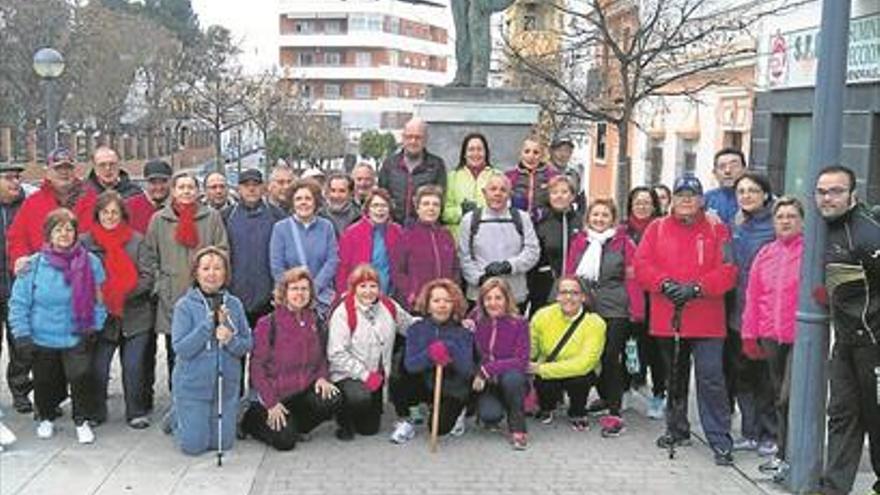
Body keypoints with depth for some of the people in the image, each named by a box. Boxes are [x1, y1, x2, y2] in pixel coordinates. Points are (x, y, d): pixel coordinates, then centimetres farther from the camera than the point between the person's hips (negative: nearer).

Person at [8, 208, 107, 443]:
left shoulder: (90, 262, -4)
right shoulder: (34, 265, -6)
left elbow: (99, 299, 4)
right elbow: (19, 303, -2)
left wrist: (95, 326, -2)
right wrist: (22, 335, -7)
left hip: (78, 337, -1)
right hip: (42, 339, 1)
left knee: (81, 377, -15)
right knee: (45, 384, 12)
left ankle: (82, 421, 8)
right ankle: (46, 418, 40)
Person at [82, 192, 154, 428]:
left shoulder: (137, 240, 1)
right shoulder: (86, 241, 1)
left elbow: (147, 277, -2)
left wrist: (125, 293, -14)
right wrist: (99, 297, -12)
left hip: (135, 316, 0)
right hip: (102, 315, 0)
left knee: (133, 367, 6)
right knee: (98, 368, 3)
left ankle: (136, 412, 19)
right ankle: (96, 412, 21)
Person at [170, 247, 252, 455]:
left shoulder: (234, 304, -2)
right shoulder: (185, 305, -11)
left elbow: (247, 344, 1)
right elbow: (180, 349, -17)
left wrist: (230, 340, -20)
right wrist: (210, 323, -23)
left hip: (226, 385, 3)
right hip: (193, 386, -3)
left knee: (223, 444, 8)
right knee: (194, 445, 3)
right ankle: (177, 419, 34)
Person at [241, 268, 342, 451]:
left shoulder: (316, 323, 5)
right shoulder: (268, 324, -11)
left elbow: (322, 357, 14)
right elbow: (257, 367, -9)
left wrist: (322, 377, -8)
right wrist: (271, 404, -15)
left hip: (307, 389, 4)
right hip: (277, 394, -4)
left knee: (333, 400, -25)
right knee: (285, 441, -16)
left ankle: (296, 425, 3)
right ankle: (255, 417, 16)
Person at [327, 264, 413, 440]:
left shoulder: (389, 307, -2)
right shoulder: (343, 312, -19)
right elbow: (336, 354, -22)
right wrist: (364, 375, -25)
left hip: (376, 376, 6)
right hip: (347, 375, -6)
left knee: (370, 428, 10)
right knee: (360, 397, -37)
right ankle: (344, 420, -3)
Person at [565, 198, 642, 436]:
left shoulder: (624, 243, 0)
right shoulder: (578, 242, 11)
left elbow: (632, 278, -3)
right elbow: (569, 275, 15)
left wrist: (636, 310, -9)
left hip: (614, 310, -4)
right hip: (584, 308, 4)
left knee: (611, 358, -7)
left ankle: (614, 414, -3)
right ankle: (606, 397, 33)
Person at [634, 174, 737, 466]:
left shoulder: (716, 231, 2)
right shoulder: (657, 229, 7)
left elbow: (727, 271, -7)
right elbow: (641, 264, -1)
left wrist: (696, 288, -19)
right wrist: (665, 283, -17)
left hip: (706, 321, -3)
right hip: (667, 318, 3)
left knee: (710, 378, -8)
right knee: (674, 376, 17)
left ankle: (721, 441, -2)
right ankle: (677, 430, 33)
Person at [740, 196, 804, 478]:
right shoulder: (765, 254, 12)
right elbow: (753, 296, 14)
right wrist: (750, 334, 13)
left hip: (800, 336, -5)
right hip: (771, 336, 5)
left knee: (788, 399, -7)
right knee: (778, 396, 13)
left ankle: (786, 456, 4)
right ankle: (784, 452, 24)